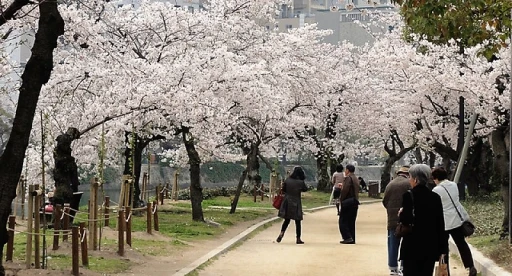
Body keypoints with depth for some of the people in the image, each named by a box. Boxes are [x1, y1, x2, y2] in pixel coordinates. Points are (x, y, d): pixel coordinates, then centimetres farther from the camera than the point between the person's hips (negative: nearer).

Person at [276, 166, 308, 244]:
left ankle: (281, 233, -7)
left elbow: (283, 190, 5)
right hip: (296, 204, -2)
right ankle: (298, 239, 9)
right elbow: (305, 189, 7)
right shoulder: (301, 182, -11)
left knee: (286, 220, 14)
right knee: (297, 221, 7)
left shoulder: (287, 180, -4)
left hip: (287, 202, 3)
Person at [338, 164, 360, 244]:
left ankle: (347, 237, -12)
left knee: (342, 221, -3)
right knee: (351, 222, 12)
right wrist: (342, 186, 20)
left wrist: (341, 200, -9)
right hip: (355, 203, 9)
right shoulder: (356, 179, 16)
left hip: (347, 202, -9)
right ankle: (352, 239, 11)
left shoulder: (348, 178, -12)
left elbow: (345, 190, -20)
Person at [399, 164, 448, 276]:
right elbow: (441, 225, 6)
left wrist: (401, 215, 8)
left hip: (412, 246, -4)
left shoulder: (409, 196, -9)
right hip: (430, 247, 4)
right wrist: (442, 249, 11)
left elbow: (405, 221, -15)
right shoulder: (435, 197, 5)